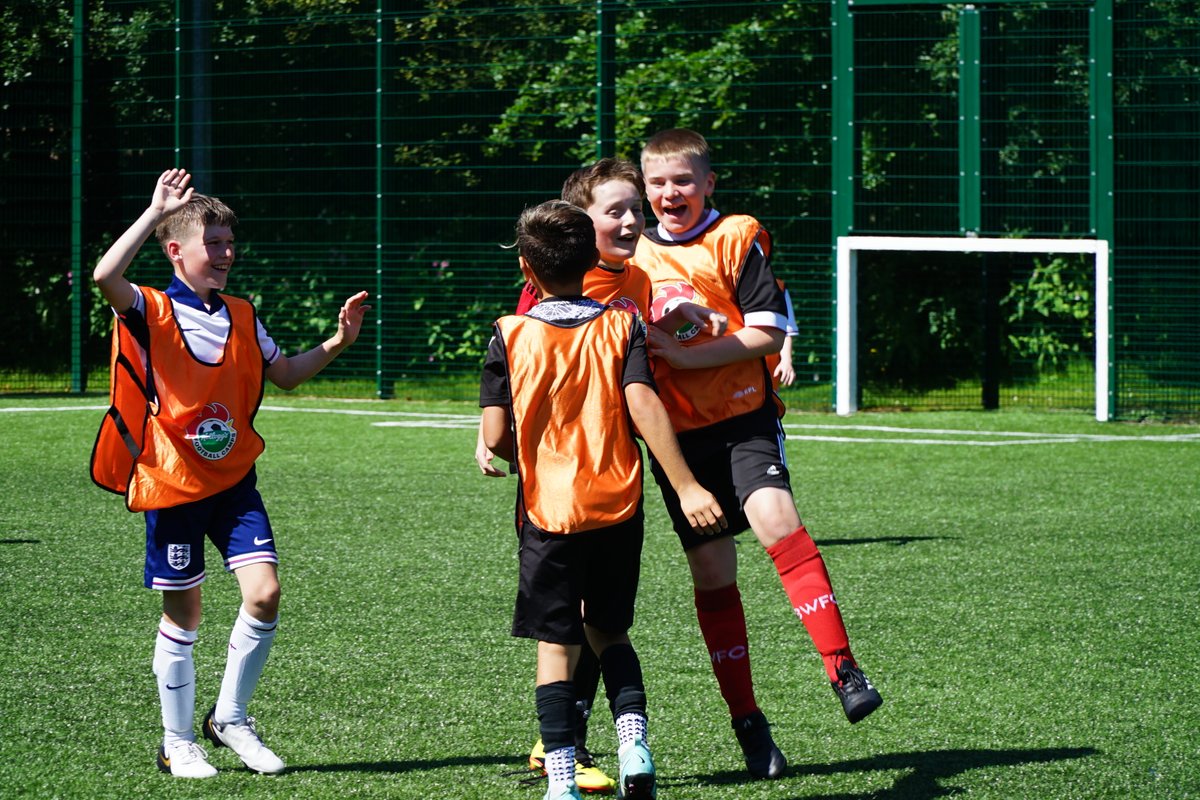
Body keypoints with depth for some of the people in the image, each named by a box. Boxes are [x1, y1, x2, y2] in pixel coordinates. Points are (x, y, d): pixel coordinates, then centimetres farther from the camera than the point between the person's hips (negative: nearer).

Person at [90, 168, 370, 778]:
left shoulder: (241, 318, 8)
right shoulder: (151, 313, -9)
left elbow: (284, 374, 22)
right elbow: (106, 277, -31)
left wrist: (336, 343, 6)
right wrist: (157, 211, -29)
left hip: (233, 481, 4)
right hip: (171, 485, -4)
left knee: (264, 595, -10)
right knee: (183, 615, 4)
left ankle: (230, 718, 9)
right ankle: (177, 743, 18)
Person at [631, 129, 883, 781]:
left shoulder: (736, 238, -2)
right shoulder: (635, 254, 13)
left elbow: (767, 332, -9)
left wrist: (687, 355, -15)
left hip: (743, 415, -4)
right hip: (675, 431, 4)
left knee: (775, 519, -28)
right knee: (711, 574, 4)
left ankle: (842, 670, -29)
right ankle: (747, 721, 12)